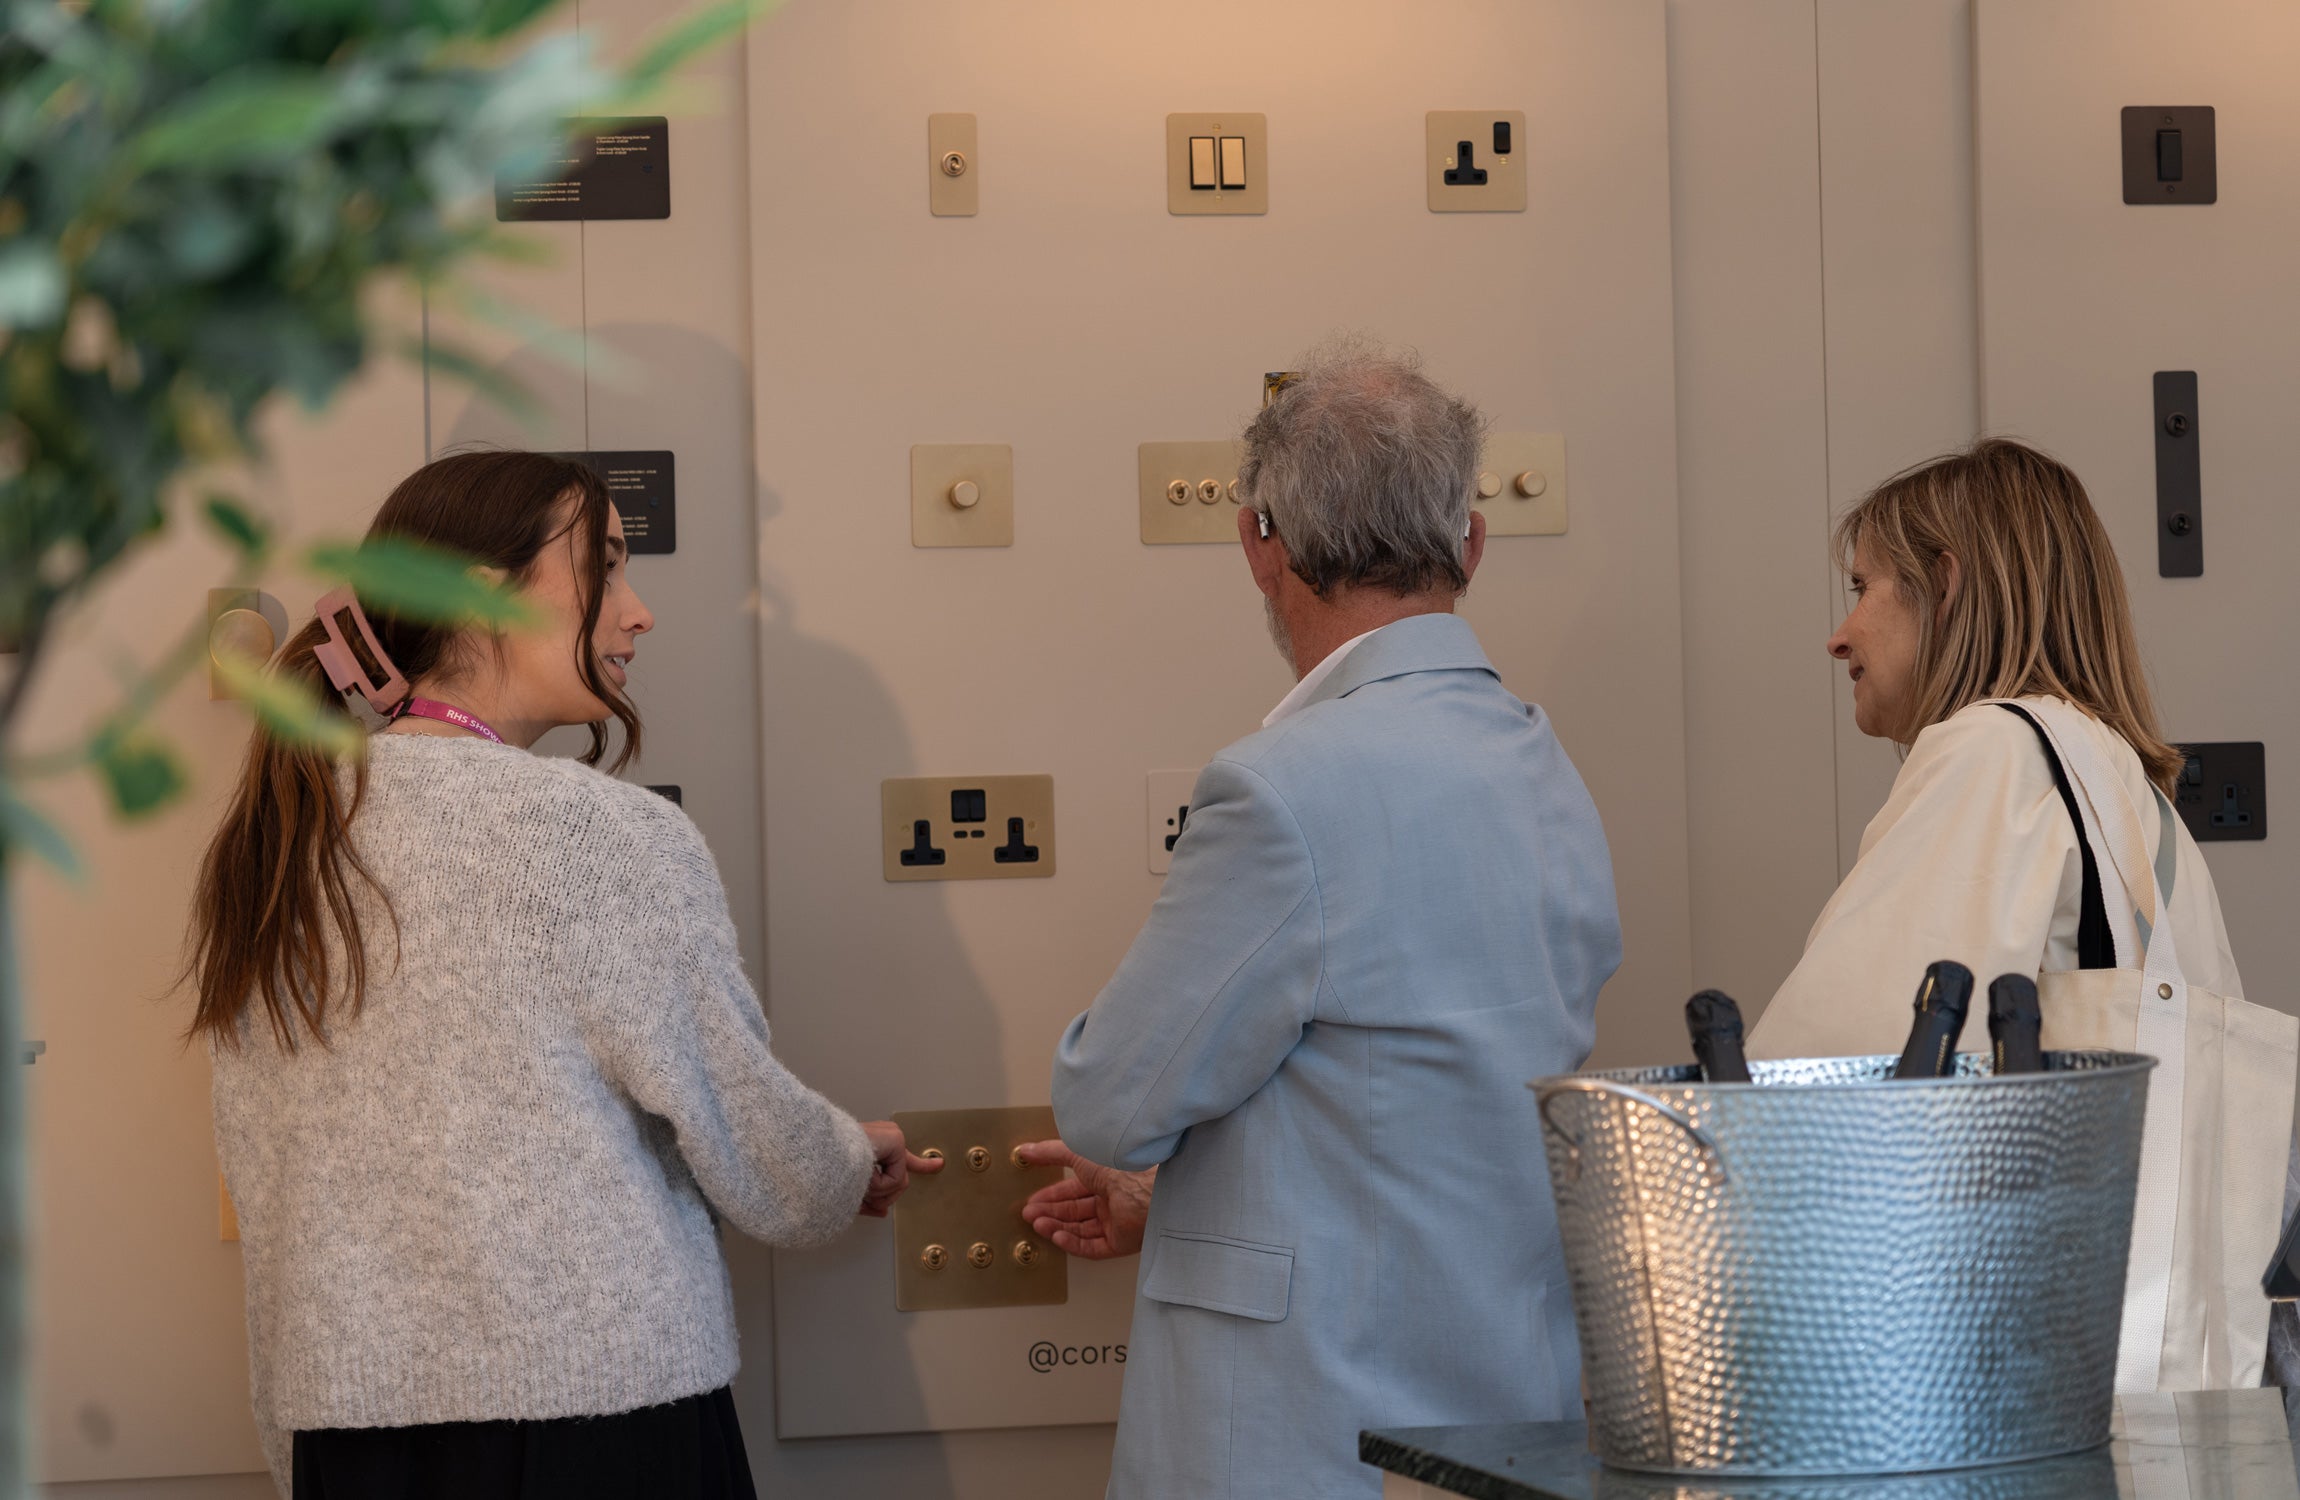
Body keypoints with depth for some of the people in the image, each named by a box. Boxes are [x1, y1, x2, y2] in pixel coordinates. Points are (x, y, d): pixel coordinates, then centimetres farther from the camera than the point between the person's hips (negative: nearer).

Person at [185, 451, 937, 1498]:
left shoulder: (264, 848, 6)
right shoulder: (611, 836, -11)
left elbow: (263, 1187, 11)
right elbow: (742, 1128, -4)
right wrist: (853, 1169, 19)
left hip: (342, 1415, 6)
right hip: (598, 1406, -6)